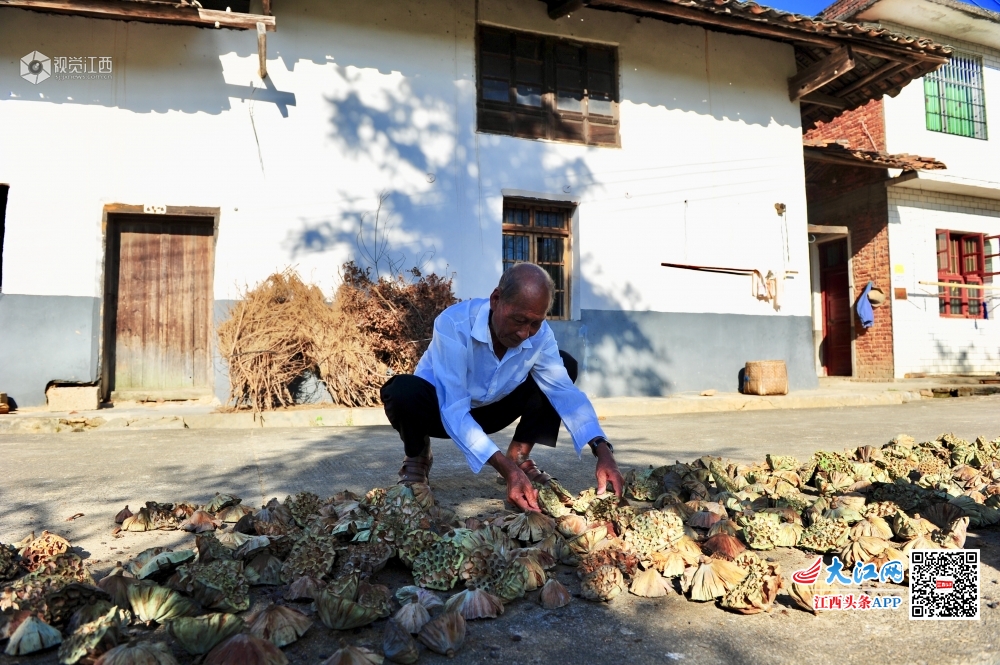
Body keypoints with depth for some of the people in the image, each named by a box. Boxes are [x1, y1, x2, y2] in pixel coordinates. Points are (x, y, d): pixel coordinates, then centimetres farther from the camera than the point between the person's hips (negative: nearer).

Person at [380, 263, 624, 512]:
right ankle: (417, 457, -5)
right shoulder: (454, 324, -35)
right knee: (405, 391, -39)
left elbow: (564, 391, -22)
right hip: (441, 409, -4)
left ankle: (519, 456, -1)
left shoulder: (540, 335, -19)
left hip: (488, 410, 4)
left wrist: (602, 450, -39)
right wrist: (506, 470, -50)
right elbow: (454, 411, -39)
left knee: (566, 365, -11)